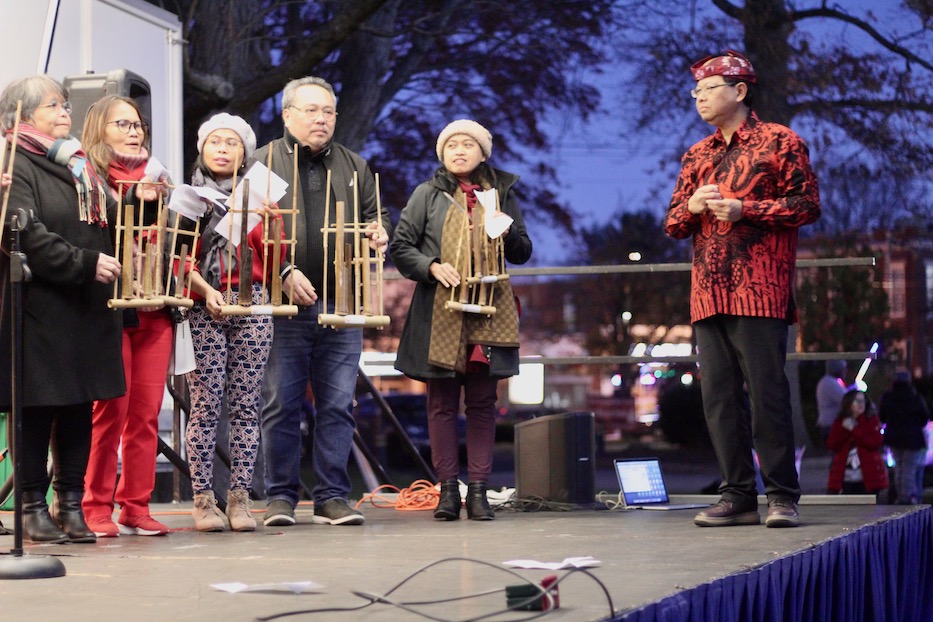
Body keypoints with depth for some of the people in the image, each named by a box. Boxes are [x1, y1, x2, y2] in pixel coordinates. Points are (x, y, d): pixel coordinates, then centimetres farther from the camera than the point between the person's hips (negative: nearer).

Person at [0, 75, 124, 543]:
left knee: (79, 406, 7)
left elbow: (108, 222, 21)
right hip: (38, 309, -7)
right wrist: (86, 264, -19)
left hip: (87, 310, 7)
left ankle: (72, 505, 14)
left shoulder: (79, 167, 20)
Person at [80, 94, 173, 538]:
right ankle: (97, 507, 5)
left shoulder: (155, 178, 16)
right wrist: (135, 200, -24)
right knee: (111, 410, -6)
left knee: (147, 413, 5)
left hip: (154, 310, 5)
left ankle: (136, 506, 12)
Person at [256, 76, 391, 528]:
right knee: (281, 404, 1)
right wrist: (284, 273, -16)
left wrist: (380, 234, -2)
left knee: (337, 404, 3)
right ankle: (280, 496, 10)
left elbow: (375, 215, 22)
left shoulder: (354, 167, 16)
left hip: (342, 306, 3)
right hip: (285, 304, -3)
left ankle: (332, 497, 11)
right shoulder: (265, 163, 3)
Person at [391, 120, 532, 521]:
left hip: (490, 312, 1)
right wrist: (432, 267, -14)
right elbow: (401, 247, 4)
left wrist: (507, 233, -7)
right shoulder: (428, 194, 8)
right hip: (440, 313, -1)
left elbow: (523, 252, 14)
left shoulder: (501, 193, 13)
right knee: (442, 403, 0)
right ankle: (448, 488, 6)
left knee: (482, 403, 2)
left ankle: (478, 489, 5)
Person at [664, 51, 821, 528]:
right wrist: (691, 206, -3)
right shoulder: (696, 156, 21)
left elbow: (807, 204, -4)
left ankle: (782, 496, -3)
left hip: (759, 291, -6)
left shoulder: (779, 142, 4)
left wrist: (743, 209, -13)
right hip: (708, 294, 6)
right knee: (719, 397, 3)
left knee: (767, 392, -9)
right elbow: (672, 223, 20)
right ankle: (738, 496, 8)